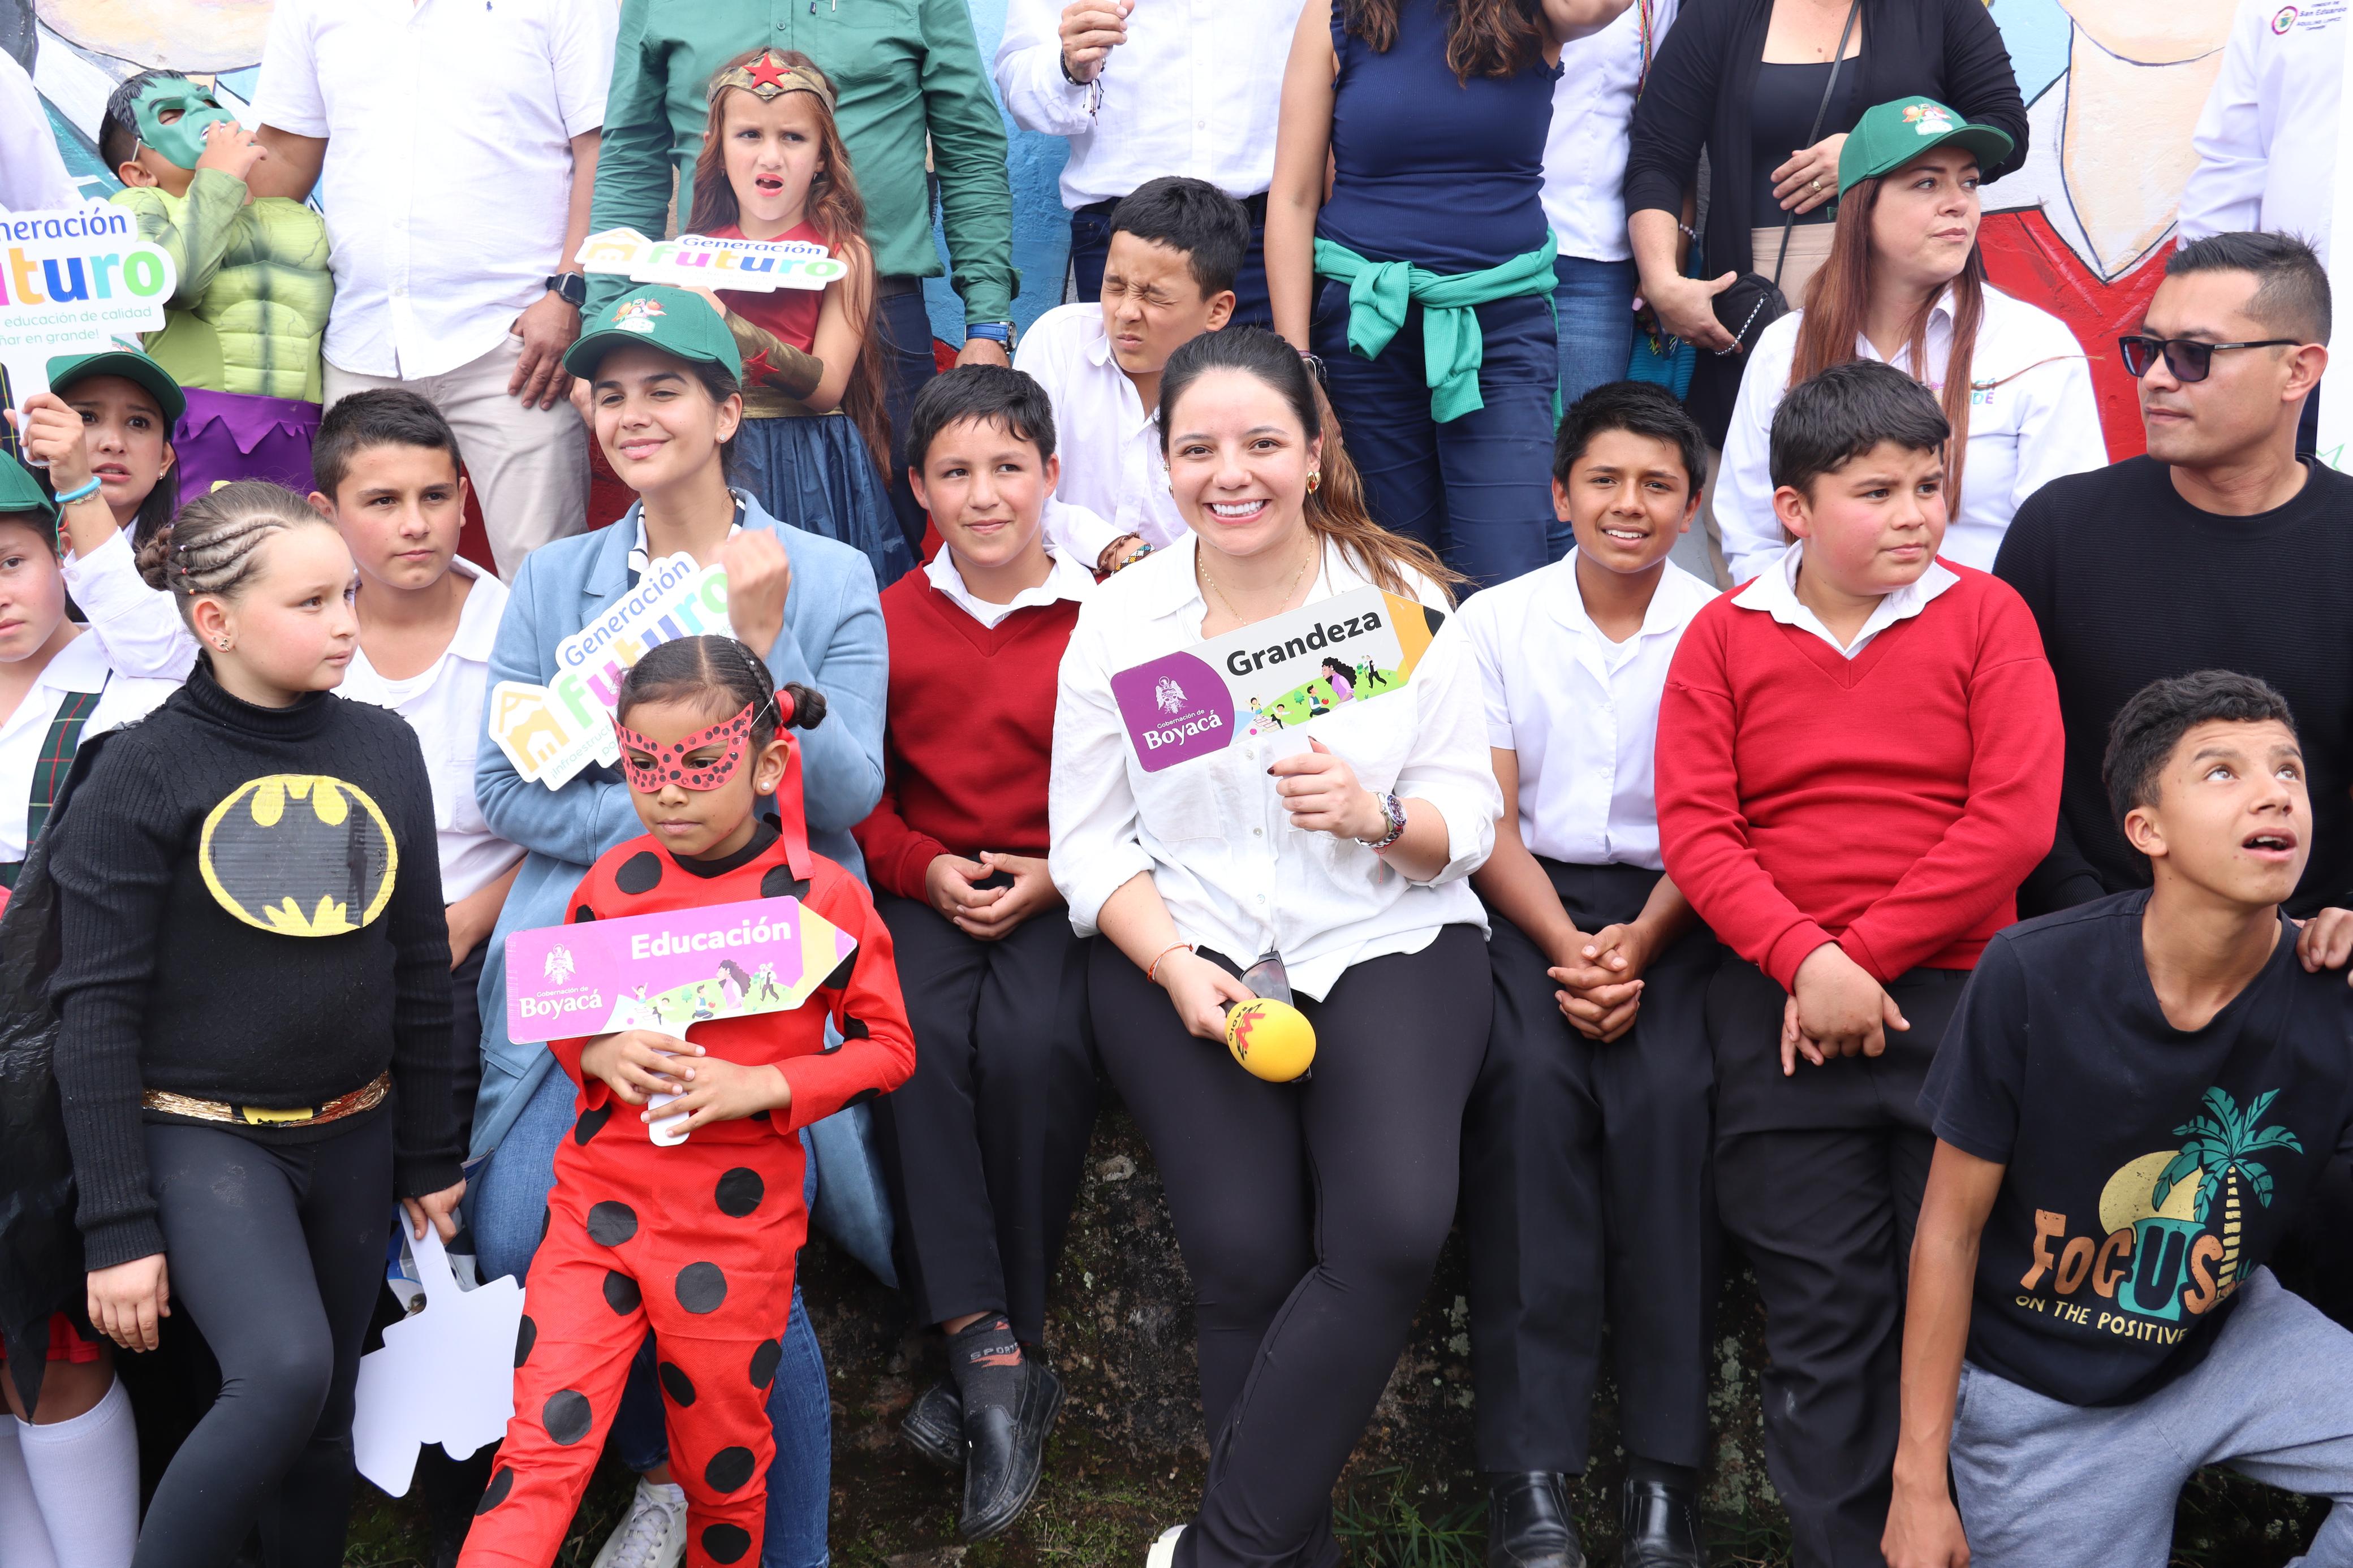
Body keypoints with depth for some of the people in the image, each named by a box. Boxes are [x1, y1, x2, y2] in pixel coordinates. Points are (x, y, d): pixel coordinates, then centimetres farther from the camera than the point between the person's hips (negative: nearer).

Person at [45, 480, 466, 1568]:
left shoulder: (384, 750, 3)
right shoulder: (142, 774, -10)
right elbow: (98, 1012, -10)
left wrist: (430, 1157, 13)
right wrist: (116, 1224, -12)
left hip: (353, 1135, 5)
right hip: (201, 1137, -5)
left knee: (325, 1423, 11)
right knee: (283, 1374, -25)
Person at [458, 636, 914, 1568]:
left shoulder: (822, 897, -9)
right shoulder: (612, 884, 1)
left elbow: (887, 1047, -3)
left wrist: (762, 1087, -16)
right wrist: (598, 1052, -9)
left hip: (739, 1231, -2)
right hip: (599, 1204, 2)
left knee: (724, 1470, 14)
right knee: (540, 1453, -4)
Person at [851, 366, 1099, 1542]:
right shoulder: (887, 621, 11)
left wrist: (1054, 876, -11)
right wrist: (928, 870, -6)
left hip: (1064, 896, -2)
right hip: (927, 893, 2)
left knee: (1032, 1043, -32)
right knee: (916, 1036, -30)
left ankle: (993, 1359, -18)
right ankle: (989, 1349, -27)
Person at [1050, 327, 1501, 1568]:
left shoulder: (1406, 599, 5)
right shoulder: (1119, 620, 7)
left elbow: (1469, 824, 4)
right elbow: (1087, 836, 4)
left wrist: (1373, 816, -18)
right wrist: (1176, 967, -12)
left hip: (1385, 947, 0)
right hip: (1181, 954, 0)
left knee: (1396, 1230, -23)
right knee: (1244, 1252, -19)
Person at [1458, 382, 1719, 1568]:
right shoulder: (1495, 622, 8)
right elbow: (1489, 822, 1)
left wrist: (1637, 945, -17)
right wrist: (1567, 948, -15)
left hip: (1674, 908, 0)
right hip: (1529, 899, 0)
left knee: (1669, 1094, -29)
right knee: (1528, 1079, -29)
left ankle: (1665, 1469, -22)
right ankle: (1530, 1468, -27)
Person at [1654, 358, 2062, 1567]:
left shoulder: (1984, 616, 3)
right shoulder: (1725, 636, 6)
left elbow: (2014, 818, -7)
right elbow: (1693, 828, -3)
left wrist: (1867, 954, -11)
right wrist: (1804, 961, -16)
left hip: (1953, 999, 0)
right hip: (1781, 1014, 1)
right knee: (1821, 1312, 6)